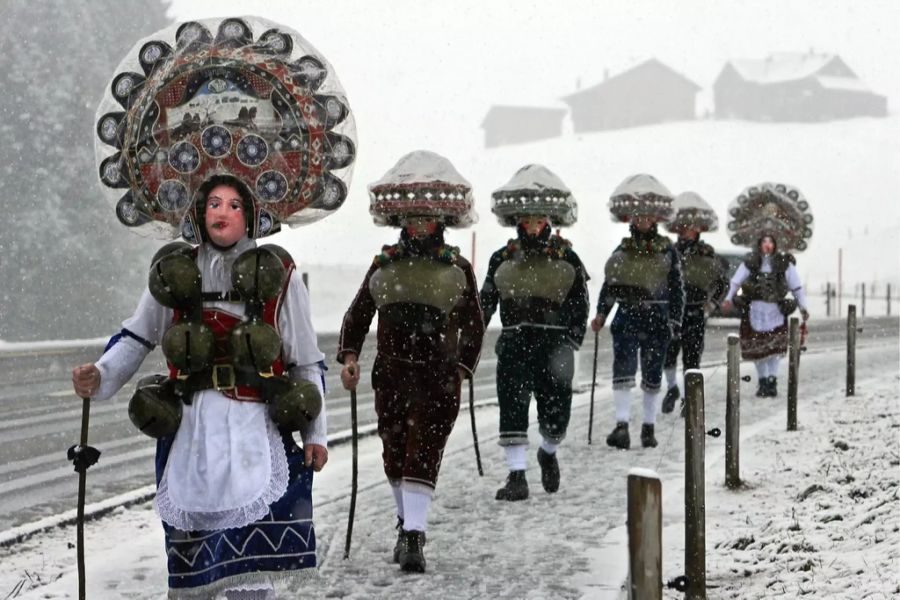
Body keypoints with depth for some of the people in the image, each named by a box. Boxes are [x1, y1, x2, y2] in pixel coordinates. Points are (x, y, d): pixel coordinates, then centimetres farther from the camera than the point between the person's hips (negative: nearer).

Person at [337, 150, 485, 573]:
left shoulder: (458, 270, 3)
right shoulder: (382, 267, 7)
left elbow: (474, 327, 7)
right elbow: (357, 316, 12)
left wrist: (462, 370, -2)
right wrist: (349, 357, -1)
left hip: (439, 379, -3)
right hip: (391, 376, 3)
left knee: (423, 456, -10)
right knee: (394, 455, 12)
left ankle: (414, 536, -12)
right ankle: (407, 523, 32)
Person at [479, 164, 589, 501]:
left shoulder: (566, 259, 4)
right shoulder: (503, 259, 8)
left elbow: (579, 308, 4)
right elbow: (485, 303, 10)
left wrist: (570, 345, -7)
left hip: (554, 343, -1)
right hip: (514, 344, 1)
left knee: (555, 413, 2)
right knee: (512, 407, -8)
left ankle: (548, 454, 33)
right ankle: (517, 477, -5)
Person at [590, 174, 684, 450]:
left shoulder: (668, 251, 2)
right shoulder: (622, 250, 8)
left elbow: (677, 289, 3)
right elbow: (609, 284, 12)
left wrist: (675, 322, -4)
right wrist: (601, 313, 2)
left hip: (656, 320, -1)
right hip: (626, 317, 1)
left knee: (652, 376, 7)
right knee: (623, 370, -13)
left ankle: (649, 427, 18)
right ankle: (622, 427, -18)